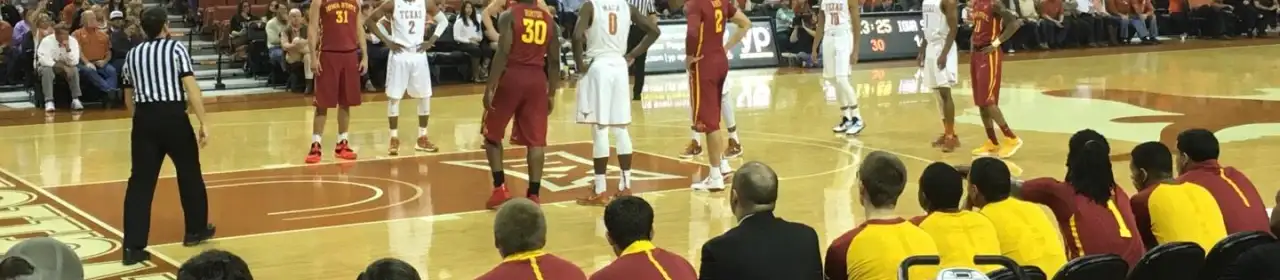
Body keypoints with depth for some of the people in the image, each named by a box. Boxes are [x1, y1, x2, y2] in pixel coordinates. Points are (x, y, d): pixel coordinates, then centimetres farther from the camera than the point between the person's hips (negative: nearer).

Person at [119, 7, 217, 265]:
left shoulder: (132, 55, 14)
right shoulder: (176, 48, 0)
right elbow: (191, 88, -10)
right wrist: (203, 123, -9)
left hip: (144, 118, 4)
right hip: (173, 116, -3)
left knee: (141, 181, 2)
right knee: (189, 173, 17)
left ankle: (133, 246, -4)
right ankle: (196, 230, 31)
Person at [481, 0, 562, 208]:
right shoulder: (549, 19, 10)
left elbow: (503, 53, -13)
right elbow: (554, 61, 9)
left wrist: (490, 87, -12)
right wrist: (552, 93, 16)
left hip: (512, 77, -3)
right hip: (537, 80, 3)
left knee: (491, 134, 13)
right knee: (535, 140, 4)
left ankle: (500, 188, 6)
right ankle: (533, 195, -1)